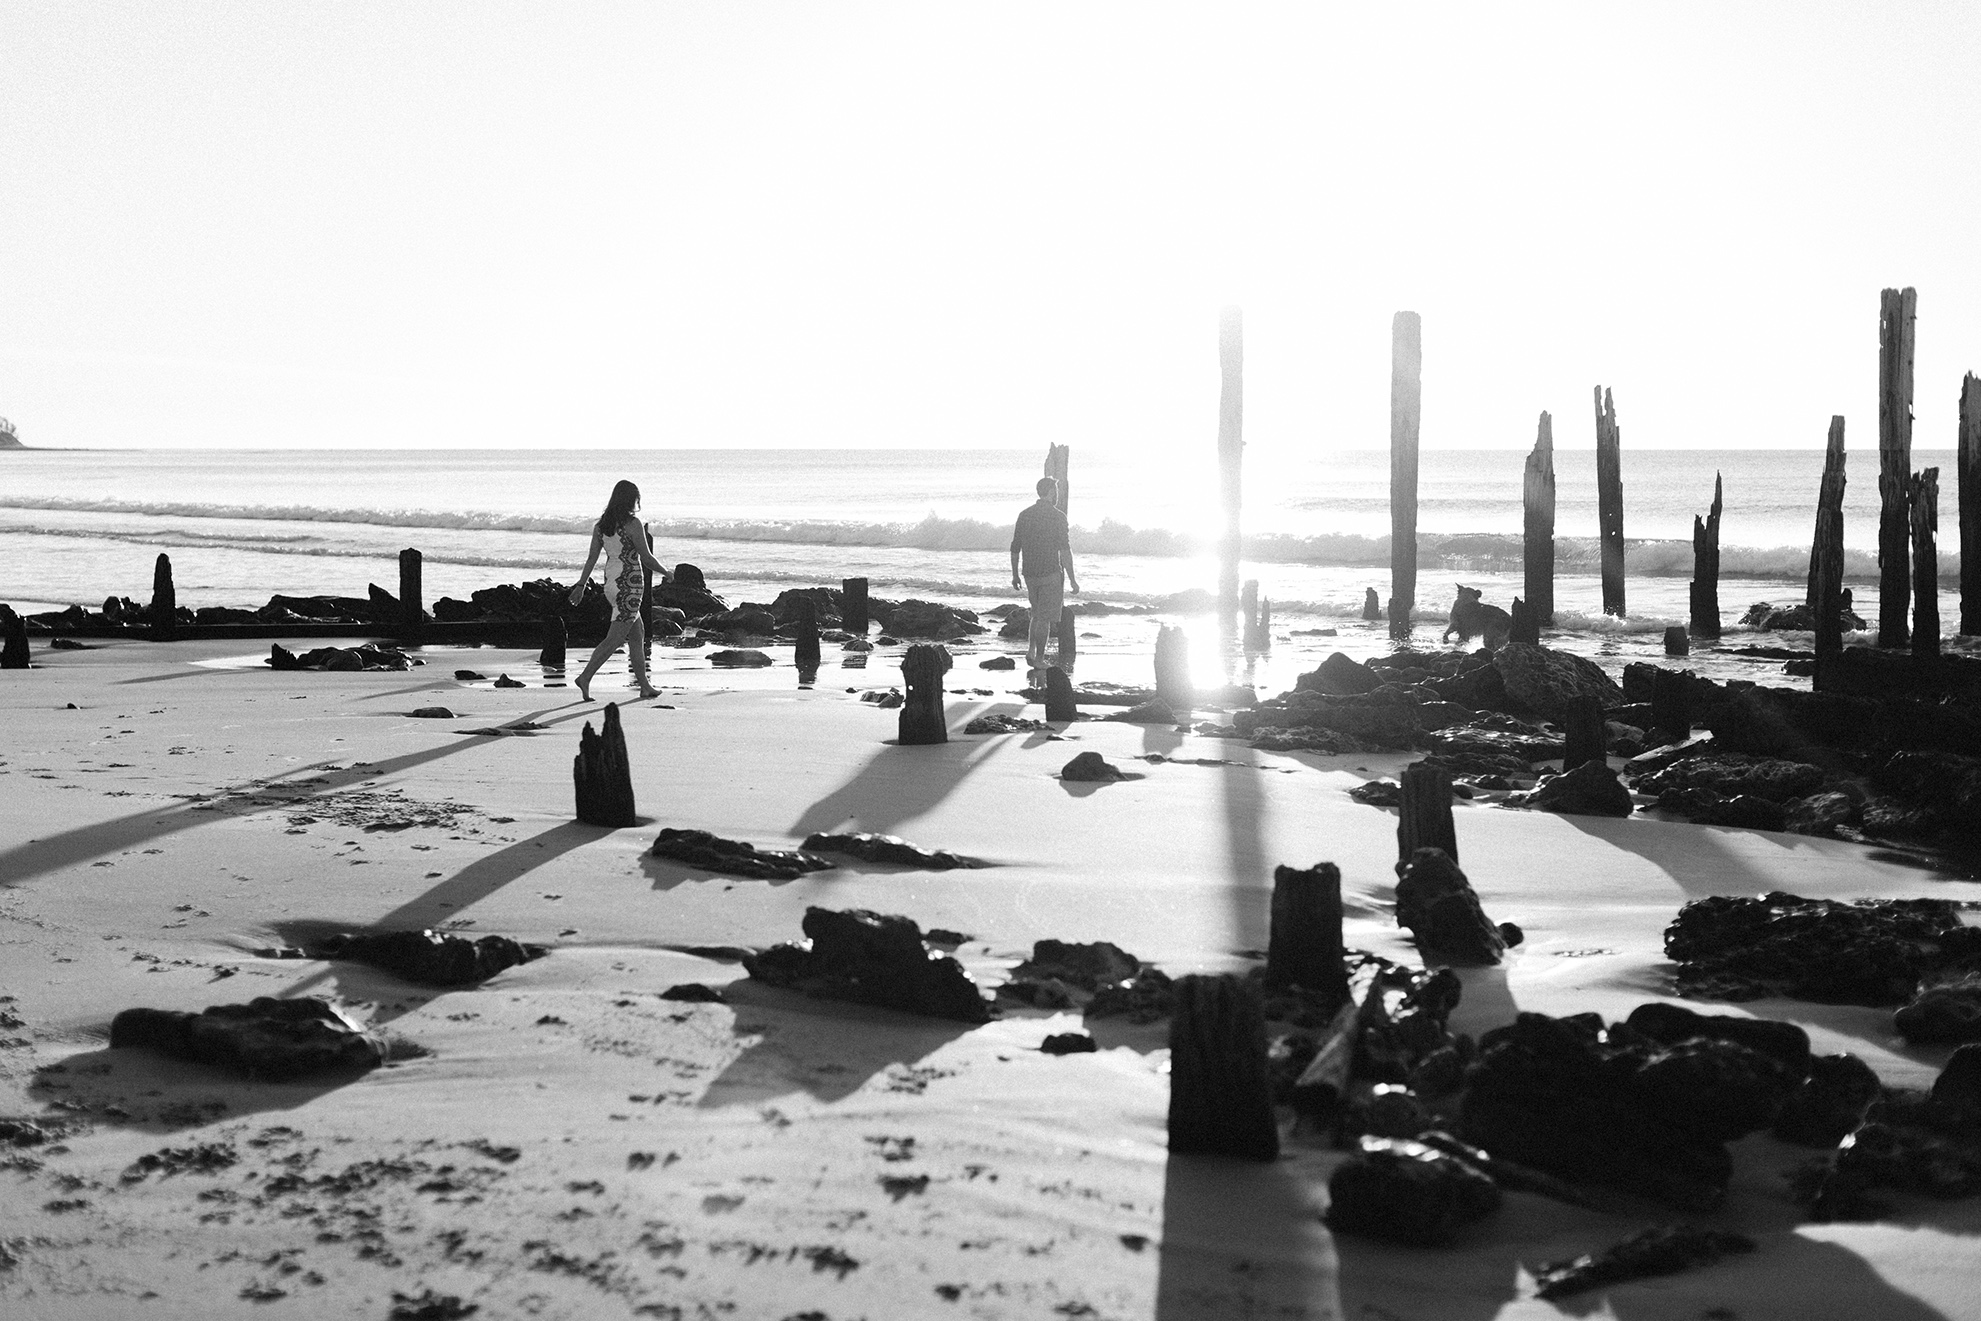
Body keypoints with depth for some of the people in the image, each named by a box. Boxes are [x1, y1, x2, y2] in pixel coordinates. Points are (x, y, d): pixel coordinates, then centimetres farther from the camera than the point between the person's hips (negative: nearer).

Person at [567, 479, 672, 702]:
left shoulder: (601, 524, 5)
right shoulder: (632, 524, -15)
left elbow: (592, 557, 6)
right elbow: (647, 558, -12)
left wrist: (581, 585, 9)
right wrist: (666, 573, 3)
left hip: (611, 583, 8)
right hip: (629, 585, -8)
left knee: (638, 634, 16)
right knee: (614, 639, -4)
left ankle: (644, 685, 21)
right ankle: (586, 677, -10)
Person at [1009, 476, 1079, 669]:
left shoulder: (1024, 514, 7)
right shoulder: (1057, 516, -9)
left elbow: (1015, 548, 10)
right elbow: (1065, 551, -13)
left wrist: (1015, 575, 18)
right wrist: (1072, 579, -8)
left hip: (1030, 573, 5)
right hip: (1051, 573, -5)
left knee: (1037, 614, 20)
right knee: (1045, 617, 2)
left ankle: (1031, 650, 7)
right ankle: (1039, 659, 4)